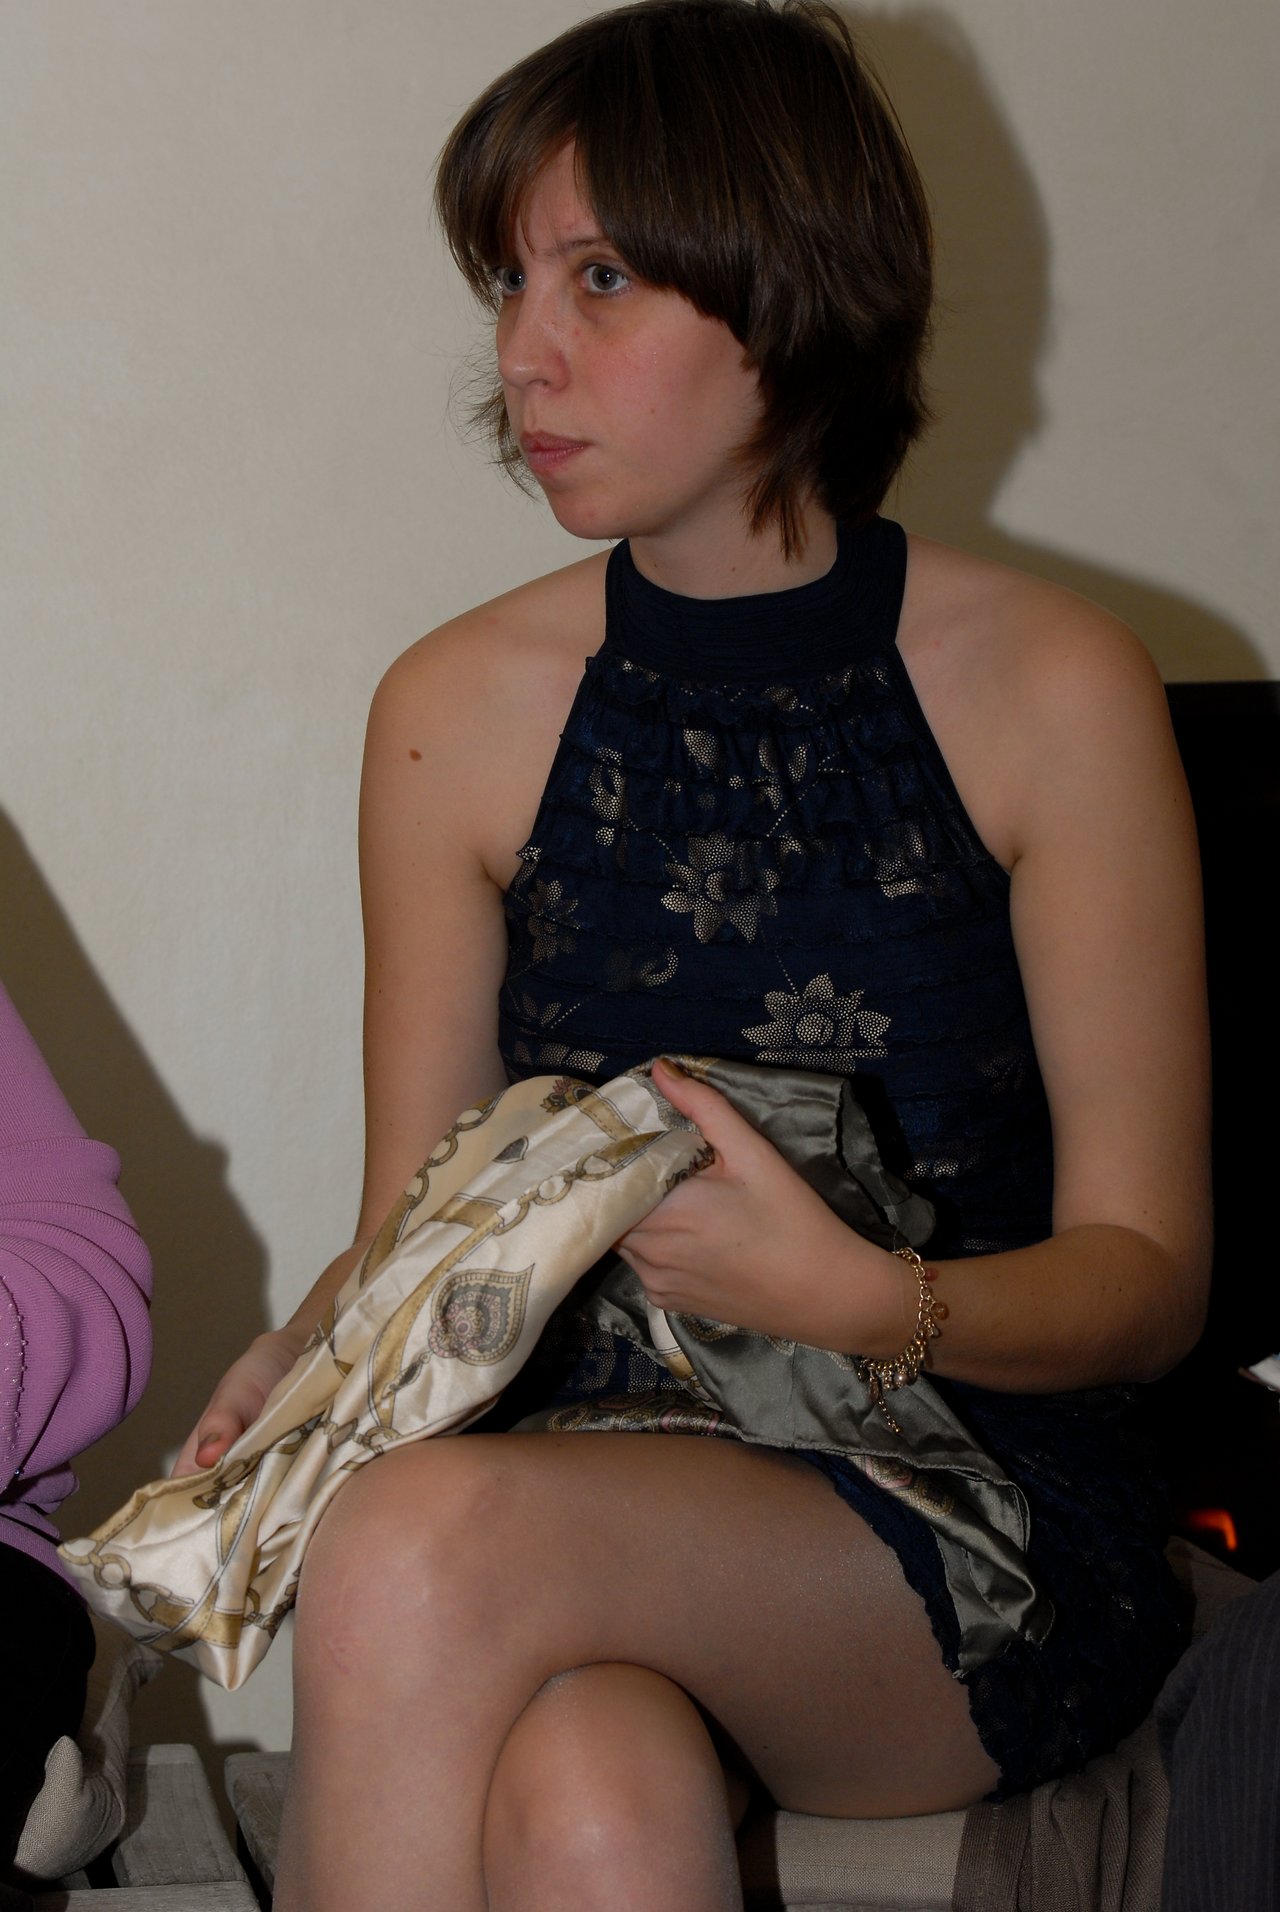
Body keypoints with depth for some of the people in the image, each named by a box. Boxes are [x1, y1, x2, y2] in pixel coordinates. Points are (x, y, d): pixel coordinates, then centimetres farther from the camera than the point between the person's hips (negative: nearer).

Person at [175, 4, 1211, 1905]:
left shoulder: (1053, 692, -4)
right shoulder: (460, 711, 5)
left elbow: (1146, 1268, -3)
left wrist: (858, 1299, -23)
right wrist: (309, 1359, -14)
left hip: (971, 1525, -2)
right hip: (598, 1479, 2)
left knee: (425, 1544, -31)